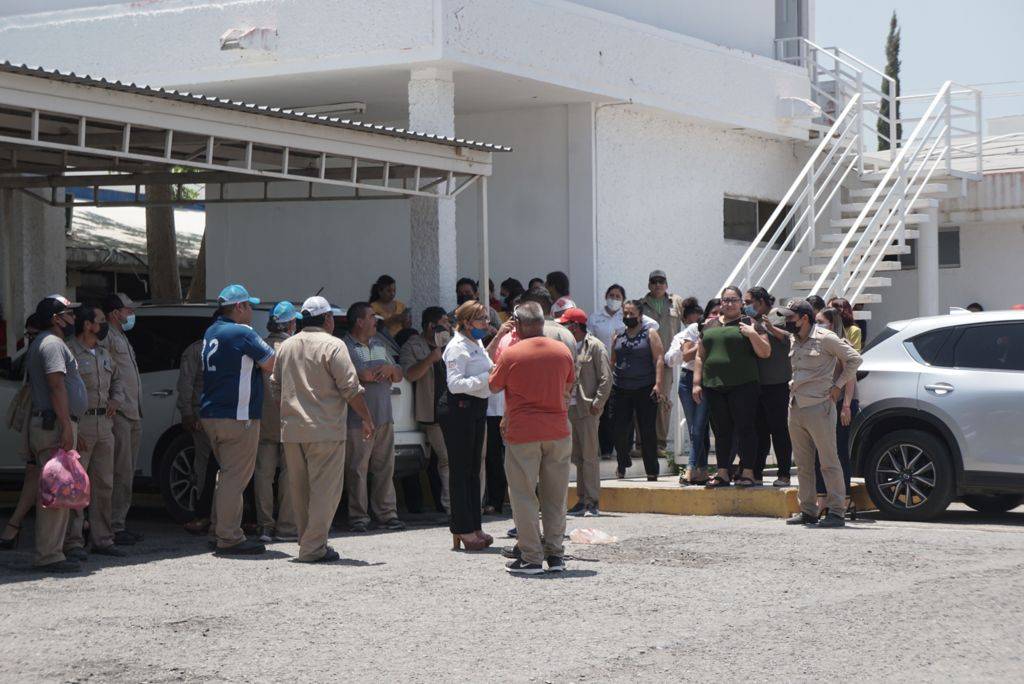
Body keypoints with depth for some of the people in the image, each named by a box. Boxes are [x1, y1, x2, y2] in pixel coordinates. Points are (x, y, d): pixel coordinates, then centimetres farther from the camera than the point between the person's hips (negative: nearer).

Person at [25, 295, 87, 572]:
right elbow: (57, 385, -20)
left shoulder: (51, 343, 24)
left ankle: (50, 553, 13)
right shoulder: (52, 344, -10)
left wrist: (72, 432, 27)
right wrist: (66, 427, -25)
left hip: (56, 426, 11)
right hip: (54, 426, -11)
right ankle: (49, 556, -12)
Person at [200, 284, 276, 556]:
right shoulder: (242, 333, -14)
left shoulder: (211, 333, 14)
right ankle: (229, 538, -6)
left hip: (210, 415, 9)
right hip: (237, 416, -9)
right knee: (236, 476, -6)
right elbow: (272, 364, -12)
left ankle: (221, 531, 22)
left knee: (227, 473, 19)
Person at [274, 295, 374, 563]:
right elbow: (351, 389, -11)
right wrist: (368, 420, -2)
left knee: (300, 490, 13)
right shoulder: (333, 346, -8)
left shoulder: (286, 346, 13)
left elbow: (275, 383, 20)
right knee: (324, 490, -4)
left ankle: (307, 542, 20)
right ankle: (313, 548, -7)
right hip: (325, 430, -7)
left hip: (291, 429, 7)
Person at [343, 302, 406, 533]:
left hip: (384, 418, 7)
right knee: (357, 470, -5)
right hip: (358, 420, -7)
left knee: (385, 468, 8)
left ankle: (387, 513, 14)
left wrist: (391, 369, 2)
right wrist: (363, 376, -12)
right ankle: (358, 517, 0)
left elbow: (399, 376, 22)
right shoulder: (344, 347, -4)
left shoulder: (379, 345, 20)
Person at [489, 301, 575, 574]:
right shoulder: (563, 352, 4)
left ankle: (531, 557, 1)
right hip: (558, 431, 4)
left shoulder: (511, 354, -8)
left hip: (523, 432, -4)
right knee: (555, 496, 11)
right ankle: (555, 554, 13)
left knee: (524, 496, 3)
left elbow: (494, 386, 6)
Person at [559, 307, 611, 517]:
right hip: (570, 407, 7)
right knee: (577, 456, 8)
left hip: (587, 408, -7)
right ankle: (582, 500, 13)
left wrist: (598, 403, -13)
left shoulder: (595, 346, -3)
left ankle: (592, 502, -3)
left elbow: (606, 378, -7)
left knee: (589, 456, -6)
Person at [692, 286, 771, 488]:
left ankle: (747, 472, -1)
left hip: (742, 386, -4)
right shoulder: (709, 326, 17)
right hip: (714, 386, 4)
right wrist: (697, 383, 9)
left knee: (745, 428, -5)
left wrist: (752, 334, -15)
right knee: (721, 431, 7)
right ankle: (722, 474, 12)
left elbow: (765, 352, -2)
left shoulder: (749, 324, 4)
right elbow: (700, 356, 17)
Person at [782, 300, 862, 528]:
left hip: (819, 408, -8)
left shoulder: (825, 338, -8)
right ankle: (807, 511, 16)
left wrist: (838, 385, -6)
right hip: (795, 408, 8)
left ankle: (837, 511, -3)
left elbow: (854, 359, -6)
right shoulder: (794, 342, 15)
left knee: (829, 461, -5)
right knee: (802, 463, 10)